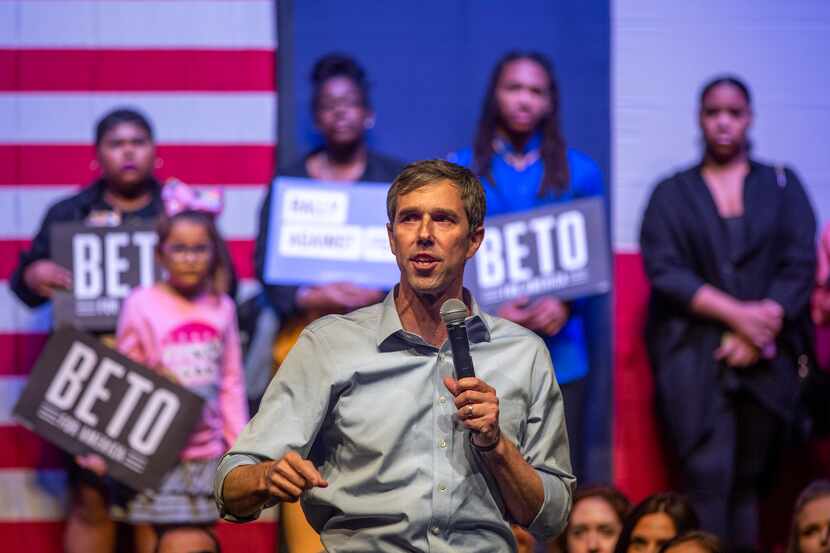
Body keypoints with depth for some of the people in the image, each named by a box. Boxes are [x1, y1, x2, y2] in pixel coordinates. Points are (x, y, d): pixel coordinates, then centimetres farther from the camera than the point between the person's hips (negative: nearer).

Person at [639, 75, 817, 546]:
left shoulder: (782, 186, 11)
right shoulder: (673, 194, 9)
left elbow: (800, 267, 2)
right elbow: (664, 270, -3)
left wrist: (755, 335, -11)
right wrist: (737, 314, -14)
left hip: (767, 357, 1)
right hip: (695, 355, -1)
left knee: (751, 481, 1)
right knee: (708, 477, -12)